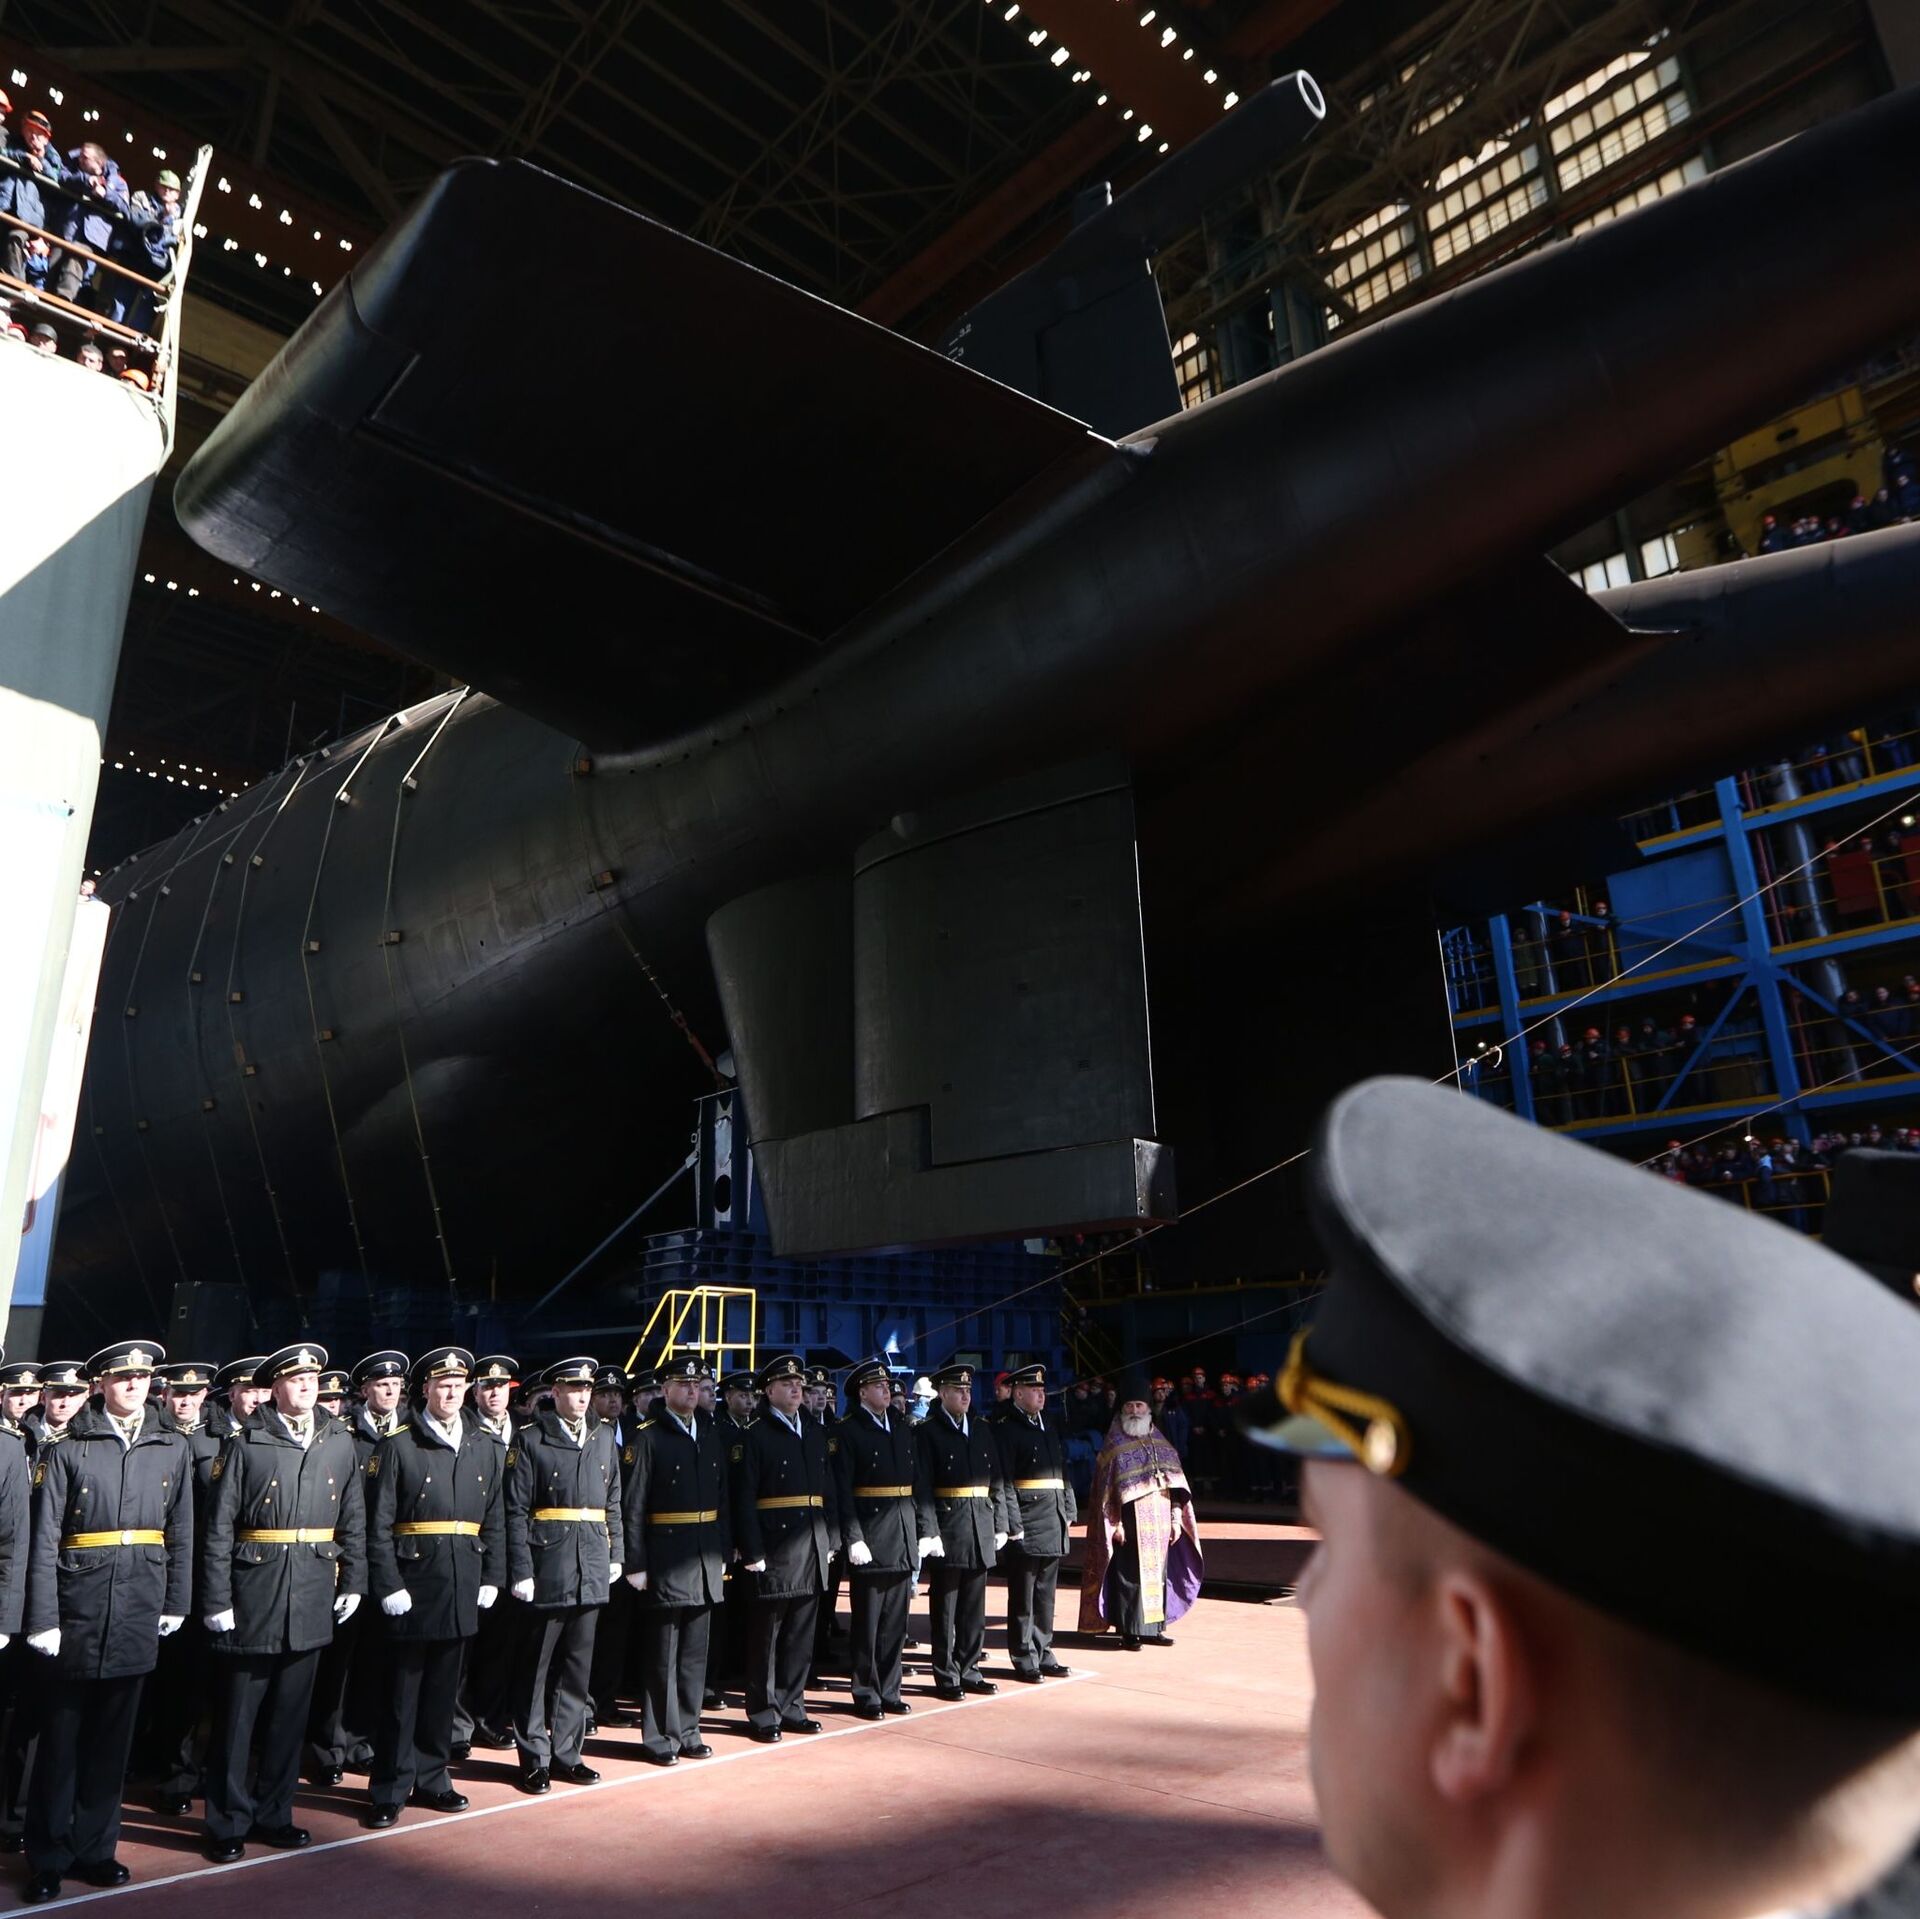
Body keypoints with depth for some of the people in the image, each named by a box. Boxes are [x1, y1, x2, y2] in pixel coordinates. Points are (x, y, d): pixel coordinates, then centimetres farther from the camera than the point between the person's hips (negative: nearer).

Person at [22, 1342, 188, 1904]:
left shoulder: (172, 1449, 4)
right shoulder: (67, 1450, -4)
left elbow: (181, 1534, 8)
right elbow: (44, 1540, -6)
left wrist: (176, 1603, 6)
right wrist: (42, 1619, -10)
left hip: (139, 1613, 3)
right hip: (78, 1609, -2)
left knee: (112, 1738, 13)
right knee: (61, 1738, 8)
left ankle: (93, 1847, 27)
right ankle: (49, 1858, 24)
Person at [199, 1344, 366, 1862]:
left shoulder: (339, 1442, 3)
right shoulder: (245, 1445, -8)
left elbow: (353, 1520, 8)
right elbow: (218, 1528, -7)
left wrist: (352, 1582, 5)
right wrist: (216, 1601, -9)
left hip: (311, 1603, 4)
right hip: (252, 1603, -3)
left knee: (290, 1715, 14)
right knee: (236, 1718, 8)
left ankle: (273, 1814, 28)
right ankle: (228, 1824, 23)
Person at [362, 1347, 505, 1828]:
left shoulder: (488, 1448, 7)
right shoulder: (398, 1446, -5)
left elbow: (495, 1520, 9)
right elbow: (378, 1524, -8)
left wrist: (491, 1578, 4)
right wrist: (389, 1586, -13)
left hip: (462, 1589, 4)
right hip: (412, 1585, -4)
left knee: (443, 1689, 14)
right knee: (402, 1691, 6)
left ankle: (431, 1779, 28)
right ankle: (390, 1789, 19)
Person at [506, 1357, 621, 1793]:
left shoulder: (603, 1436, 10)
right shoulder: (530, 1439, -6)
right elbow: (516, 1510, -9)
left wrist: (615, 1554, 9)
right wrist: (521, 1571, -13)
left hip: (592, 1571, 5)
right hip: (547, 1569, -5)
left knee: (578, 1666, 13)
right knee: (536, 1667, 6)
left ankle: (567, 1752, 25)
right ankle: (534, 1759, 18)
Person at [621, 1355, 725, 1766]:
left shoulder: (713, 1436, 9)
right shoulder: (647, 1438, -8)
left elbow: (722, 1500, 12)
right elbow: (633, 1507, -11)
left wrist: (723, 1552, 9)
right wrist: (634, 1564, -13)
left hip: (706, 1560, 6)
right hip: (665, 1560, -5)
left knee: (695, 1654, 14)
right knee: (662, 1656, 5)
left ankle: (687, 1732, 25)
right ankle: (660, 1738, 17)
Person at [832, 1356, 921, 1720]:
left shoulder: (903, 1428, 12)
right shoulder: (847, 1432, -8)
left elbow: (916, 1484, 13)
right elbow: (842, 1491, -13)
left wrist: (920, 1531, 8)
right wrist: (854, 1539, -18)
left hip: (903, 1540, 6)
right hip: (870, 1541, -6)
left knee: (896, 1623, 13)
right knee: (868, 1624, 5)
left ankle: (889, 1690, 24)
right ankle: (866, 1695, 16)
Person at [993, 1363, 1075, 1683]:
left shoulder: (1048, 1427, 14)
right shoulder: (1006, 1430, -11)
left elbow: (1063, 1474, 16)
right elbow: (1004, 1482, -16)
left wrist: (1068, 1513, 11)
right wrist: (1013, 1524, -19)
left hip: (1053, 1525, 7)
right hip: (1026, 1527, -7)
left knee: (1045, 1594, 16)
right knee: (1023, 1597, 4)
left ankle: (1043, 1654, 26)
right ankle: (1025, 1660, 13)